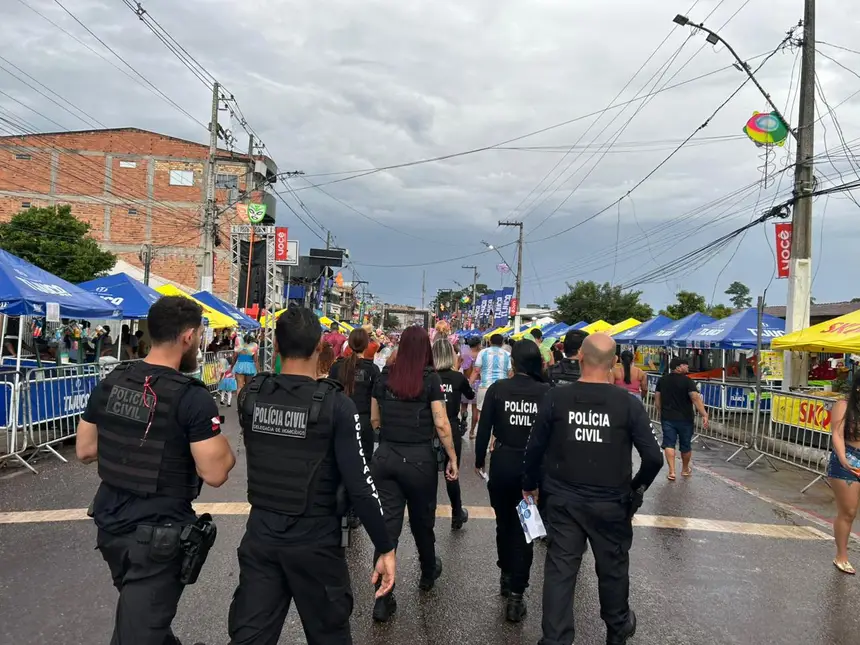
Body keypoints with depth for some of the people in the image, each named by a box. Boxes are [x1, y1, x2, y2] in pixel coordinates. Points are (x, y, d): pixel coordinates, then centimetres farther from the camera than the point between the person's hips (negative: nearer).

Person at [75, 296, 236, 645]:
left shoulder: (110, 383, -2)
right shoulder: (192, 398, -22)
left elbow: (84, 450, 8)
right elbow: (215, 473, -20)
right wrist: (222, 447, -1)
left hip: (109, 522, 7)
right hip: (157, 534, -7)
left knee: (138, 615, 27)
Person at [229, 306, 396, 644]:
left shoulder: (250, 396, -5)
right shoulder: (335, 404, -18)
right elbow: (359, 484, -18)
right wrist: (385, 547, -10)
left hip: (261, 534, 4)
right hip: (314, 541, -3)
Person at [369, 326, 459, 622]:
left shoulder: (385, 376, 1)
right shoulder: (430, 378, -9)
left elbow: (374, 420, 8)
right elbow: (441, 424, -12)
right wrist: (453, 458, -2)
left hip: (385, 456, 2)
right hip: (419, 458, -2)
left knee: (388, 522, 6)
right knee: (422, 520, 18)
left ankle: (383, 598, 5)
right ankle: (428, 574, 43)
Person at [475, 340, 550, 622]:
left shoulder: (498, 389, -7)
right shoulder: (547, 392, -8)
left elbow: (484, 428, -4)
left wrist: (479, 460, 10)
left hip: (503, 462, 1)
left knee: (504, 523, 22)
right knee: (524, 528, 9)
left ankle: (506, 576, 38)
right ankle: (515, 595, 8)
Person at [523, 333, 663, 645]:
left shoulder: (555, 399, -11)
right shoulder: (628, 403, -13)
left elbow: (534, 450, -3)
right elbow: (653, 457, -11)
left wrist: (529, 485, 13)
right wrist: (637, 488, 8)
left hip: (563, 501, 0)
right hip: (611, 503, 0)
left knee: (560, 570, 8)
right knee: (613, 568, 20)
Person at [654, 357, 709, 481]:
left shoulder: (662, 380, 4)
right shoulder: (687, 380, -12)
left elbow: (657, 398, 9)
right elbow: (695, 398, -21)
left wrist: (659, 413, 20)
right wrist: (704, 415, -22)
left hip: (667, 418, 3)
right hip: (685, 419, -3)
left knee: (669, 444, 2)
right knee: (686, 445, 14)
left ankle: (672, 471, -7)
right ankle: (685, 469, 31)